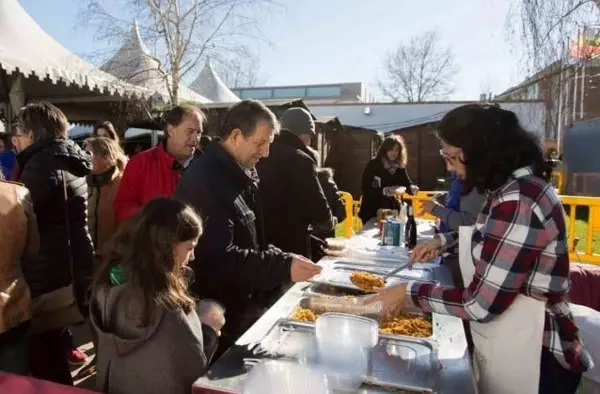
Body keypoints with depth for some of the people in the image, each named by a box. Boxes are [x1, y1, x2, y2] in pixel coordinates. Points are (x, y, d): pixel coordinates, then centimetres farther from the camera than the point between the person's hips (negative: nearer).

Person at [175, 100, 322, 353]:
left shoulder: (241, 175, 7)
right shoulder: (204, 180, -23)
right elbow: (219, 258, -29)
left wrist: (283, 261, 5)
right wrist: (283, 267, -30)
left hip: (246, 306, 9)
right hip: (220, 315, -9)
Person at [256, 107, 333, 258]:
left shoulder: (262, 156, 8)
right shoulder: (300, 160, -15)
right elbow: (319, 209, -15)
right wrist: (329, 222, 7)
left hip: (262, 244, 7)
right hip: (291, 247, -7)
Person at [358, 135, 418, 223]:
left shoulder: (400, 167, 3)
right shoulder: (373, 164, -12)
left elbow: (407, 184, 2)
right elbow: (366, 189, -17)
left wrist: (412, 188, -22)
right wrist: (384, 191, -31)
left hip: (391, 210, 4)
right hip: (372, 211, -4)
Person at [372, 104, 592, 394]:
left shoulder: (518, 201, -28)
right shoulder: (517, 186, 3)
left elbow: (480, 305, -27)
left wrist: (409, 292, -16)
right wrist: (443, 240, 11)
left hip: (528, 353, -9)